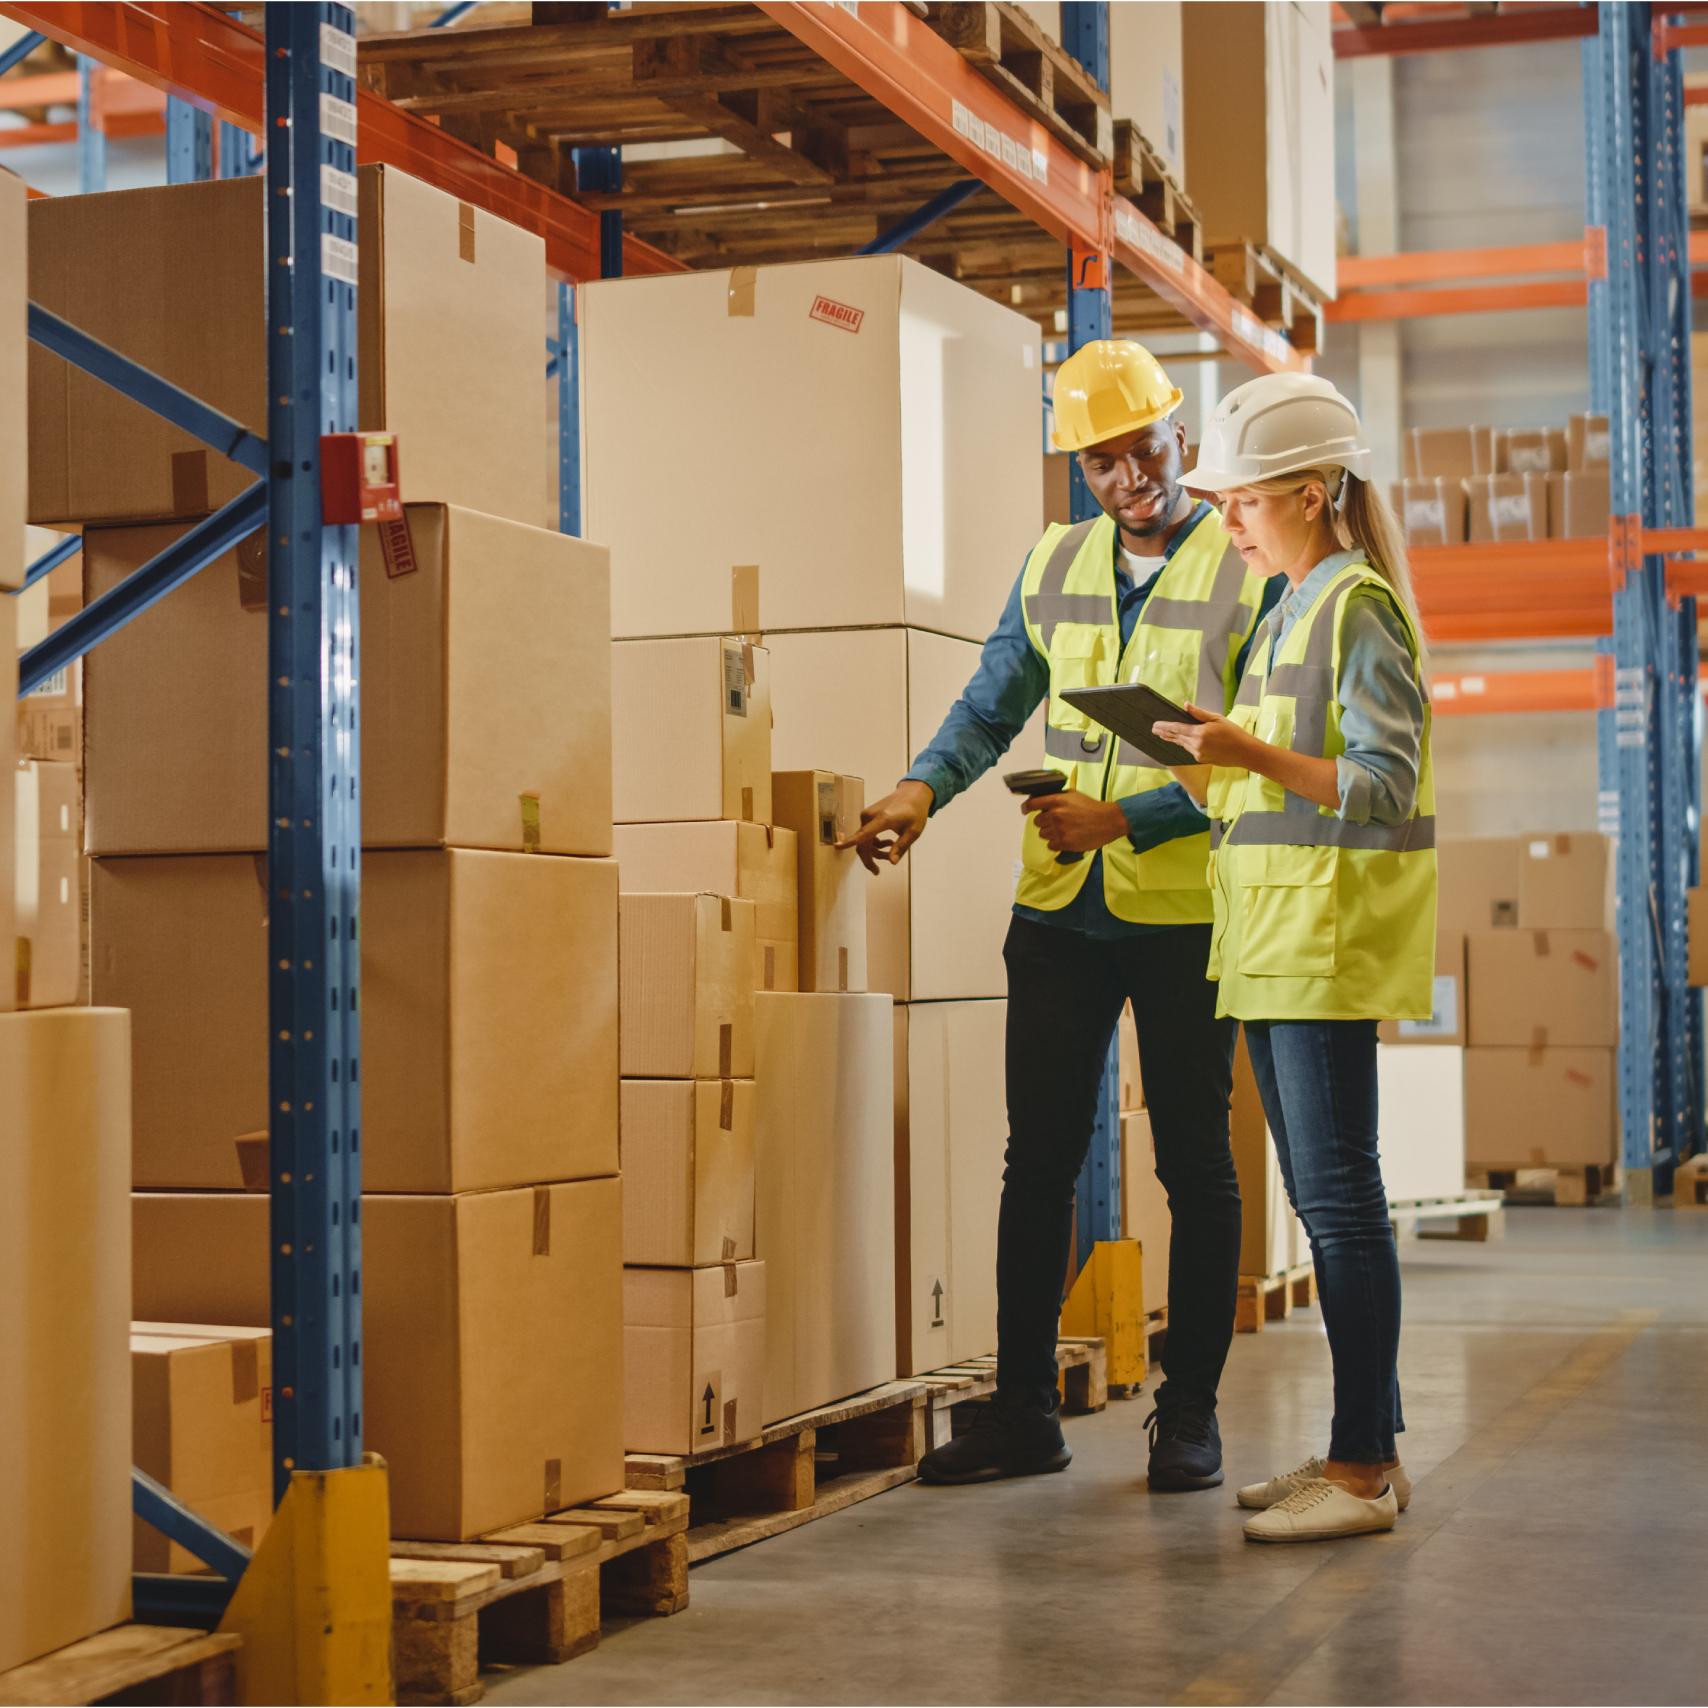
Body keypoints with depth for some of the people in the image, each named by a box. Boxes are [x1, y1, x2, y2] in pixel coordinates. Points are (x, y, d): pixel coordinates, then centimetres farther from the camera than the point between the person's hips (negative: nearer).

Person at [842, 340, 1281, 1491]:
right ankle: (1024, 1410, 14)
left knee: (1196, 1167, 6)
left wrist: (1122, 818, -19)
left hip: (1187, 910, -4)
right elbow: (994, 703, 13)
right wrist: (925, 788, -5)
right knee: (1039, 1160, 6)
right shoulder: (1055, 564, 10)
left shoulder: (1251, 573, -5)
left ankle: (1191, 1414, 16)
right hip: (1058, 910, 4)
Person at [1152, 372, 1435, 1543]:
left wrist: (1255, 755, -27)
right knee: (1322, 1196, 11)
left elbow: (1384, 788, -17)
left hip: (1333, 932, -10)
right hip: (1273, 936, 10)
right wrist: (1213, 756, 8)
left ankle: (1362, 1470, -4)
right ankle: (1370, 1446, 18)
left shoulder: (1360, 609, -10)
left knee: (1340, 1195, -8)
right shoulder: (1292, 612, 18)